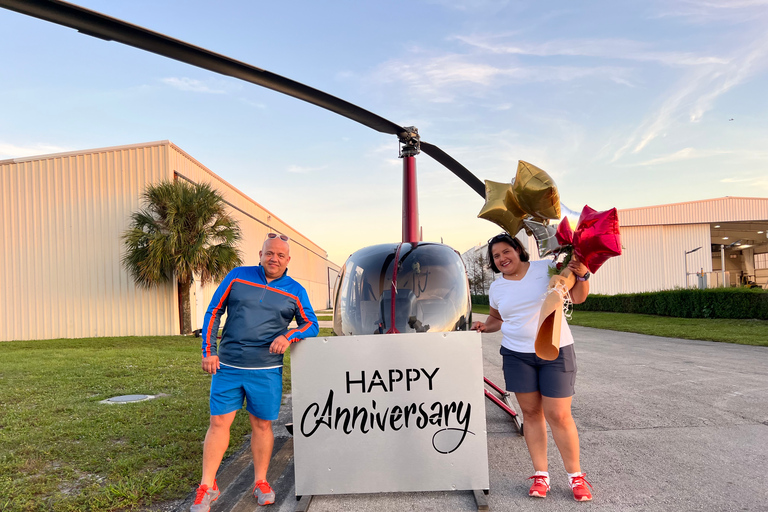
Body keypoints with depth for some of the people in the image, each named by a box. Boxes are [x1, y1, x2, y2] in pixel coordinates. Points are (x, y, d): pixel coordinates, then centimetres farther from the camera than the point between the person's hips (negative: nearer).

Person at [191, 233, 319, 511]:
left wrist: (288, 336, -16)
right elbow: (213, 312, 5)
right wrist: (208, 351, -2)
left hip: (266, 371, 0)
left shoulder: (295, 291, 4)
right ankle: (207, 487, 17)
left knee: (262, 425, 9)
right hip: (227, 366, 0)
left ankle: (261, 482, 26)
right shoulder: (237, 276, 2)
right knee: (219, 423, 3)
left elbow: (311, 324, 5)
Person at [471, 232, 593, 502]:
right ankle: (541, 475, 20)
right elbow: (496, 318, 21)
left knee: (558, 416, -3)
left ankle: (575, 475, 16)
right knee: (531, 413, 7)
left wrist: (582, 275, -18)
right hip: (516, 355, 3)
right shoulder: (496, 288, 6)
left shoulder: (546, 268, -4)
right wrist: (484, 326, 0)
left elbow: (578, 297, 0)